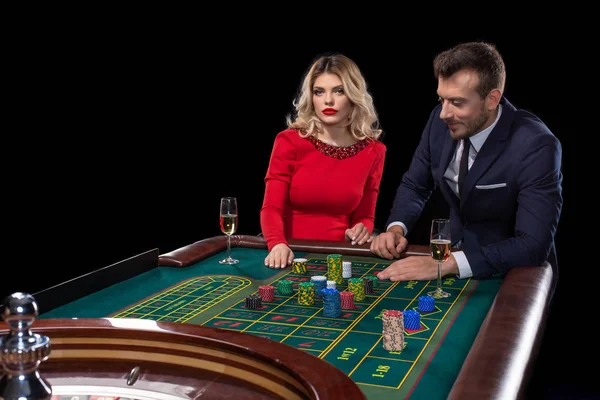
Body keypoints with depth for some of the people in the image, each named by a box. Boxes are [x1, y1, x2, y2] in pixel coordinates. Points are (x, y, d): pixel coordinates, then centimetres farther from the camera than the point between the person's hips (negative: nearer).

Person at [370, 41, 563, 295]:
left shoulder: (535, 147, -24)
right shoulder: (440, 121, -8)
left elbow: (534, 245, -29)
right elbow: (414, 185, 7)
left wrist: (443, 266, -35)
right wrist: (396, 229, -13)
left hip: (513, 277, -5)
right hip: (455, 257, 6)